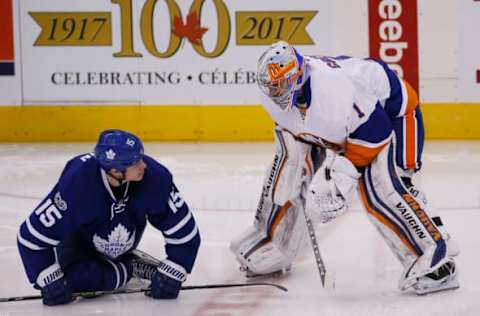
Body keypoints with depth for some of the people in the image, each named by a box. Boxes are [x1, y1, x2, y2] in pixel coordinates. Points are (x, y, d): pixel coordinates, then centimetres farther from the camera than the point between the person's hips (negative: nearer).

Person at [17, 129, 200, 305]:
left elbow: (183, 229, -23)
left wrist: (170, 274, -25)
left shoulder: (154, 176, -34)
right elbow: (32, 235, -33)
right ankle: (128, 269, -4)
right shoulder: (76, 183, -40)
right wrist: (49, 280, -32)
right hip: (77, 237, -3)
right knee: (74, 278, -23)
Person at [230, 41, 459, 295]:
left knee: (379, 185, -26)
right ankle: (270, 244, 19)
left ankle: (436, 258, -26)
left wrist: (346, 169, -30)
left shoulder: (336, 88, -41)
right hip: (339, 120, 8)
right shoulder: (272, 93, -16)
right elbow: (290, 124, 7)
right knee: (288, 160, 3)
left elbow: (375, 129, -33)